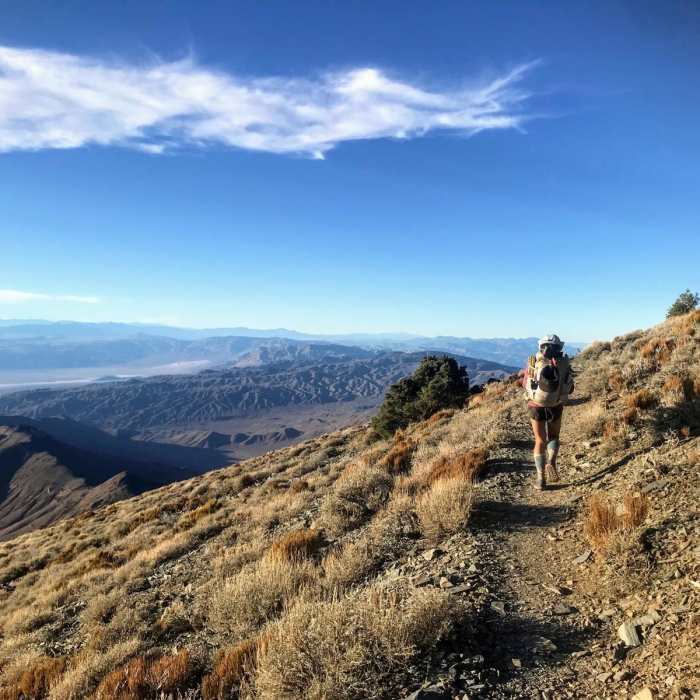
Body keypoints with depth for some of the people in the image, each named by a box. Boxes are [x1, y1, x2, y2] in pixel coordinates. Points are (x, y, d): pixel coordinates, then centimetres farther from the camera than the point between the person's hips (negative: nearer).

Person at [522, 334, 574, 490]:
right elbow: (570, 390, 4)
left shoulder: (532, 362, -6)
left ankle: (540, 479, 6)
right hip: (555, 407, 0)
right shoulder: (564, 364, -6)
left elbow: (525, 384, 7)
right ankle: (551, 464, 1)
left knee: (540, 441, 11)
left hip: (536, 407, 0)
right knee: (554, 436, 24)